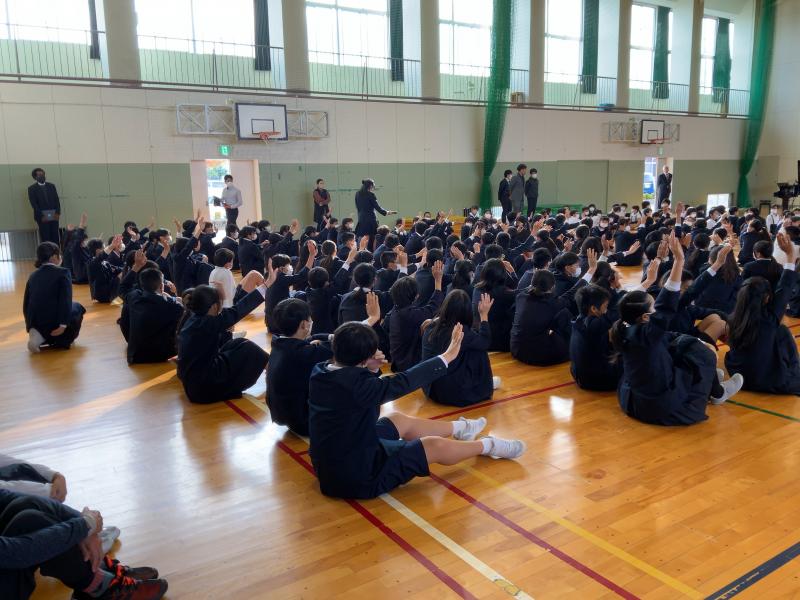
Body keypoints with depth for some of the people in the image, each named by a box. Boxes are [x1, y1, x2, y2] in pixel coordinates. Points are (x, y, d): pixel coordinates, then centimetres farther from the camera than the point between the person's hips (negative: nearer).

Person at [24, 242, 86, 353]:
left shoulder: (33, 275, 12)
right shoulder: (62, 273, -5)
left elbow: (26, 303, 17)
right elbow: (66, 301, -15)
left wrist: (30, 325, 28)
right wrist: (63, 324, -16)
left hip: (34, 323, 5)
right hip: (53, 321, -5)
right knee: (77, 308, 26)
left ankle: (39, 336, 11)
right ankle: (63, 341, 15)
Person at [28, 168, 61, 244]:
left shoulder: (51, 186, 15)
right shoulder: (32, 189, 4)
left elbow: (57, 200, 9)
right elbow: (34, 204, -3)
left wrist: (58, 213, -5)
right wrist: (41, 216, -13)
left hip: (54, 216, 3)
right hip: (42, 216, -3)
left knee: (56, 238, -2)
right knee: (45, 238, -4)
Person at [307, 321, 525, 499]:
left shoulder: (320, 372, -7)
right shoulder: (355, 384, -31)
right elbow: (402, 382, -22)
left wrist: (370, 369, -7)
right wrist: (447, 356, -13)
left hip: (330, 465, 9)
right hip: (357, 475, -8)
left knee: (399, 420, 23)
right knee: (435, 446, 4)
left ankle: (460, 428, 44)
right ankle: (488, 446, 29)